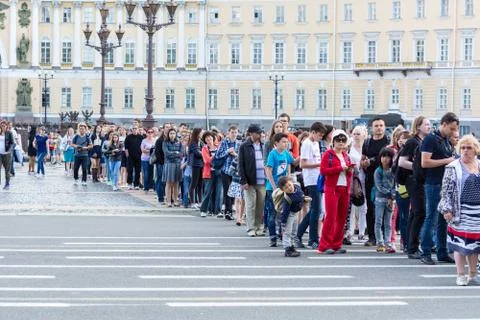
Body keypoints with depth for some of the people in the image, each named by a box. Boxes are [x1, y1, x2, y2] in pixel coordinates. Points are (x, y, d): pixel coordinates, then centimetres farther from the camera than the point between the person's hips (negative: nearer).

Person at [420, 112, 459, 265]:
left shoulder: (447, 141, 17)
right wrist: (446, 161, -16)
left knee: (444, 220, 10)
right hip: (434, 185, -8)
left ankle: (442, 253, 16)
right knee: (432, 219, -5)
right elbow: (425, 162, -17)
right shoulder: (431, 139, -9)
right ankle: (426, 253, 1)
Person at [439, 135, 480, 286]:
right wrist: (446, 209, -12)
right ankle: (461, 275, 5)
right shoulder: (453, 168, -2)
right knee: (460, 243, -3)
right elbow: (446, 191, -5)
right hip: (461, 211, -4)